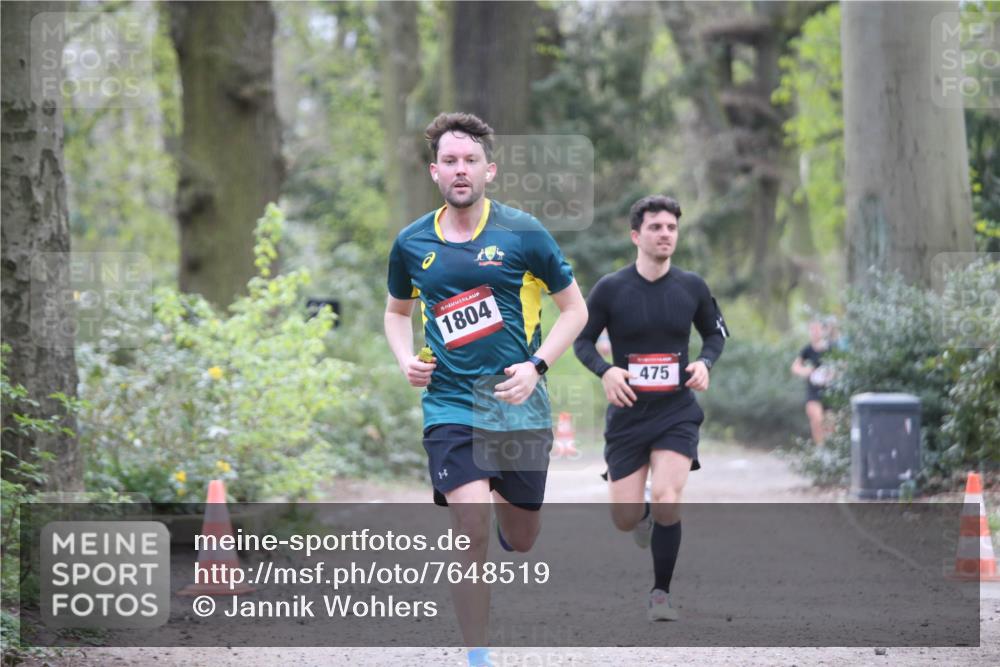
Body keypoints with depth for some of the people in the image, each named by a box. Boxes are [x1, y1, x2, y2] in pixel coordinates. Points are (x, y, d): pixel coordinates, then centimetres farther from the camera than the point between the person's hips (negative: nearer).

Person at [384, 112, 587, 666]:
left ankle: (505, 504, 52)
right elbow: (397, 311, 21)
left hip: (519, 407, 0)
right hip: (450, 405, 0)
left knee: (520, 539, 13)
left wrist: (535, 366, -11)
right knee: (471, 527, -19)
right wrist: (407, 361, 1)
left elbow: (574, 309, 2)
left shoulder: (523, 234, -5)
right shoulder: (411, 243, 2)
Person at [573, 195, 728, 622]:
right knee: (624, 520, 2)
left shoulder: (692, 287, 0)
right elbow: (582, 340, 3)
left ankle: (661, 594, -3)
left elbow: (716, 331, 15)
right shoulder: (610, 289, -6)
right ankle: (646, 517, 42)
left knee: (666, 501, -20)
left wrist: (705, 362, -6)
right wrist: (605, 371, -16)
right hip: (627, 413, 0)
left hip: (677, 412, 0)